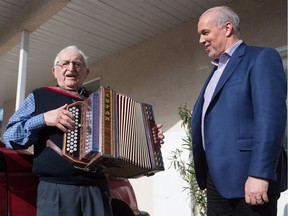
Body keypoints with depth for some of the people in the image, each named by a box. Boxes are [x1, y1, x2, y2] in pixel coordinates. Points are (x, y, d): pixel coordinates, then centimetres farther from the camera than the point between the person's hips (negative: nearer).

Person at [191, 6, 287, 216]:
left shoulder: (262, 57, -4)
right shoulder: (217, 69, 21)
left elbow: (271, 117, -16)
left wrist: (259, 174, -23)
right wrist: (204, 172, 15)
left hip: (247, 176, -7)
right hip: (216, 178, 8)